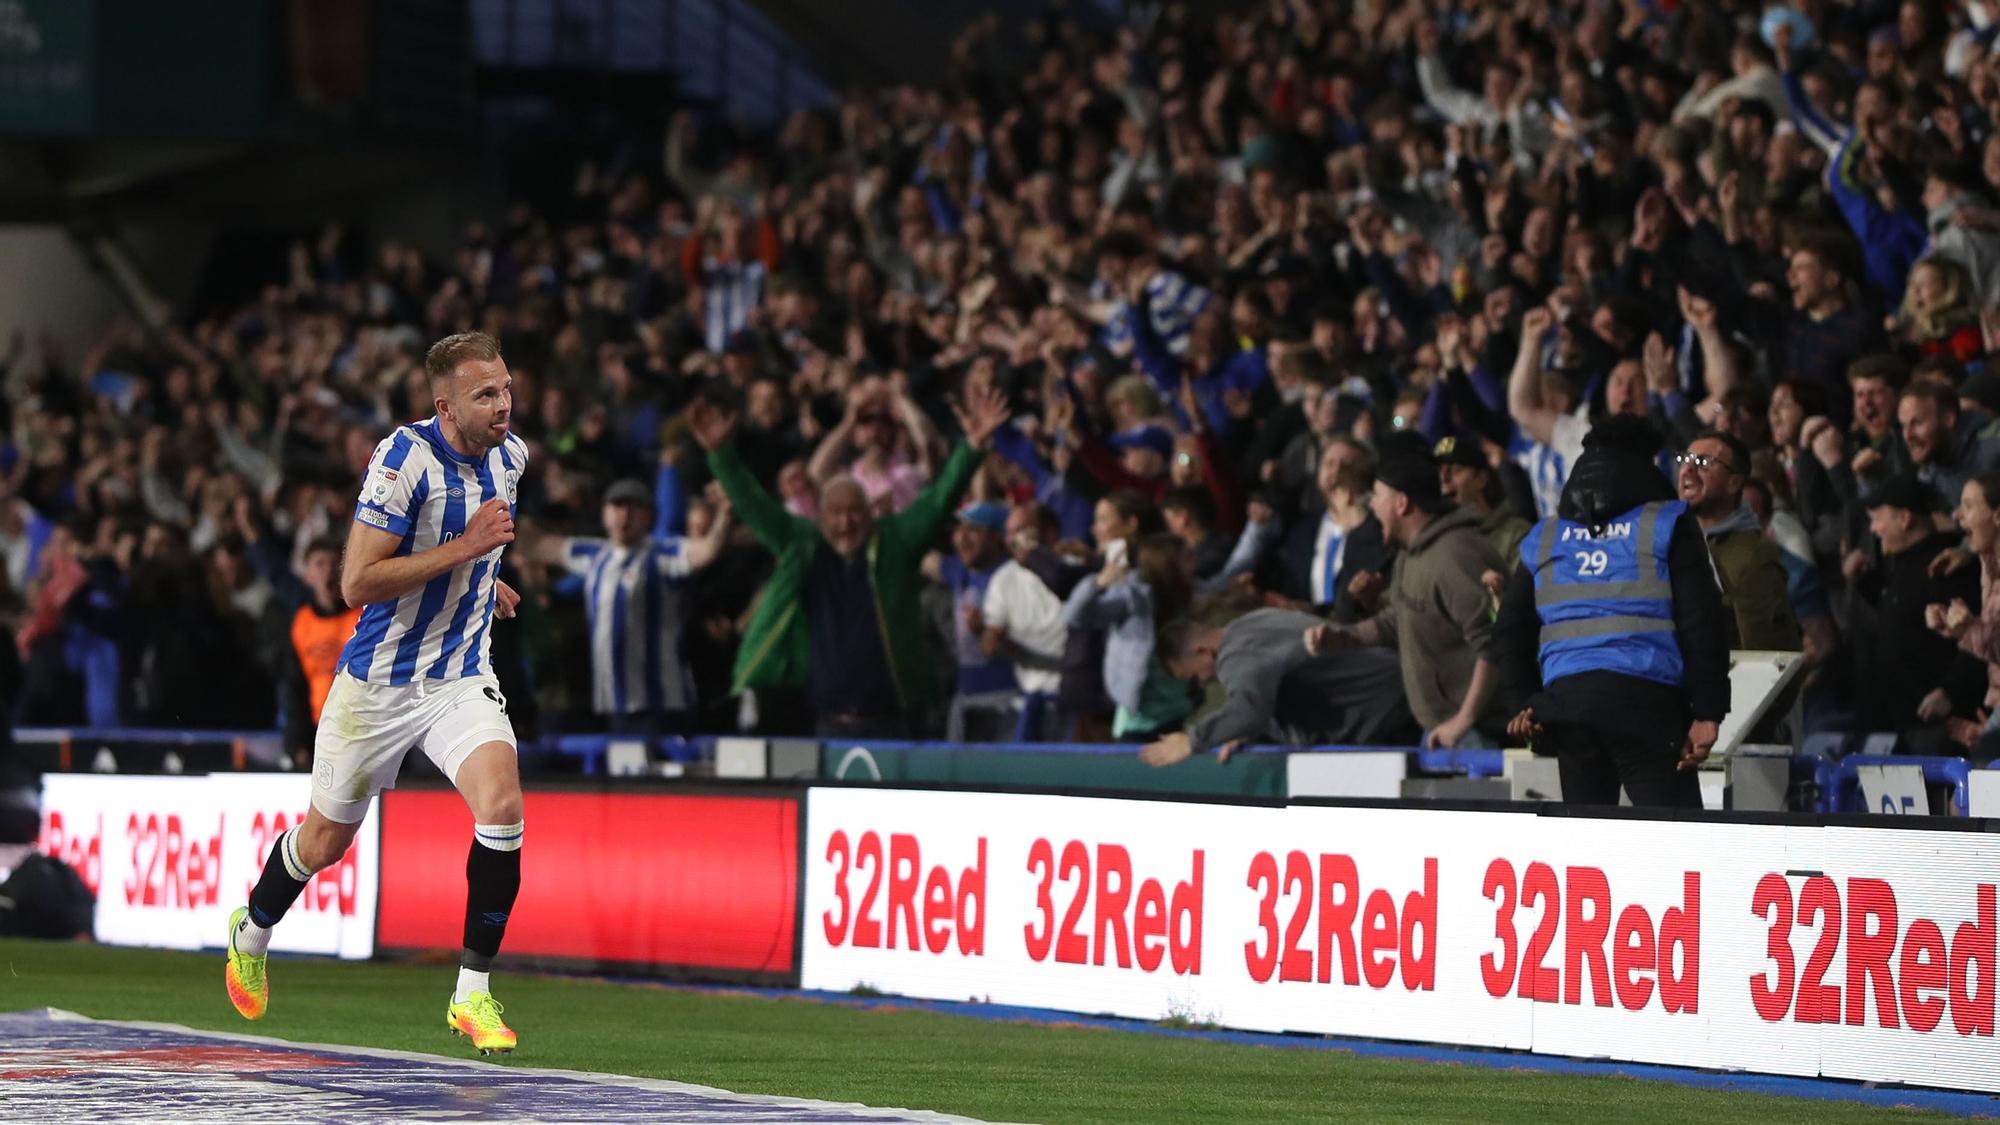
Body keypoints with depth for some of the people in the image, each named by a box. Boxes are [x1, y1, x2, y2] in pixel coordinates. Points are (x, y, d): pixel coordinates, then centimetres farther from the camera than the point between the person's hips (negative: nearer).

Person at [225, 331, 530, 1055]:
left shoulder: (510, 454, 1)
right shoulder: (405, 457, -22)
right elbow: (356, 584, -26)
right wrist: (465, 548, -27)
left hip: (462, 680, 4)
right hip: (380, 682, -4)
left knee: (501, 805, -22)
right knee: (327, 839, 13)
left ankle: (473, 994, -13)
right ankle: (251, 931, 45)